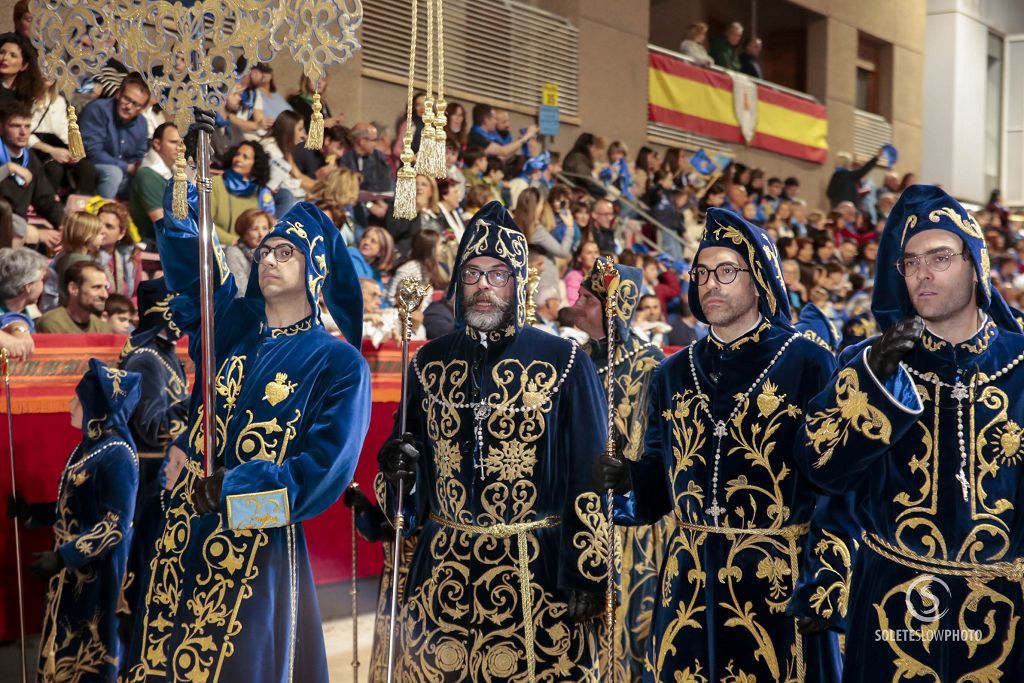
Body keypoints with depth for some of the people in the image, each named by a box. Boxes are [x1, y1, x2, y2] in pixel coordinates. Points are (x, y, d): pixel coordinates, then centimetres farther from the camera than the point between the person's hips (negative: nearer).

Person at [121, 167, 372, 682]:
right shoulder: (233, 327, 10)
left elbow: (324, 471, -13)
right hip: (185, 533, 5)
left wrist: (227, 490, -14)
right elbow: (185, 247, 11)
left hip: (260, 547, -4)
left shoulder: (337, 363, -3)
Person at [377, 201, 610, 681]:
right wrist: (400, 469, -6)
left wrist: (588, 572, -8)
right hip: (442, 574, 3)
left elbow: (588, 476, -3)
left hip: (536, 571, -3)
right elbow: (412, 468, 17)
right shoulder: (429, 363, 8)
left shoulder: (563, 363, -2)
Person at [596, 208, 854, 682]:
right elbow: (658, 478, 11)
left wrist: (826, 581, -16)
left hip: (778, 579, -4)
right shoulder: (673, 374, 10)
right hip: (689, 579, 4)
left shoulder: (806, 364, -4)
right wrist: (625, 478, -11)